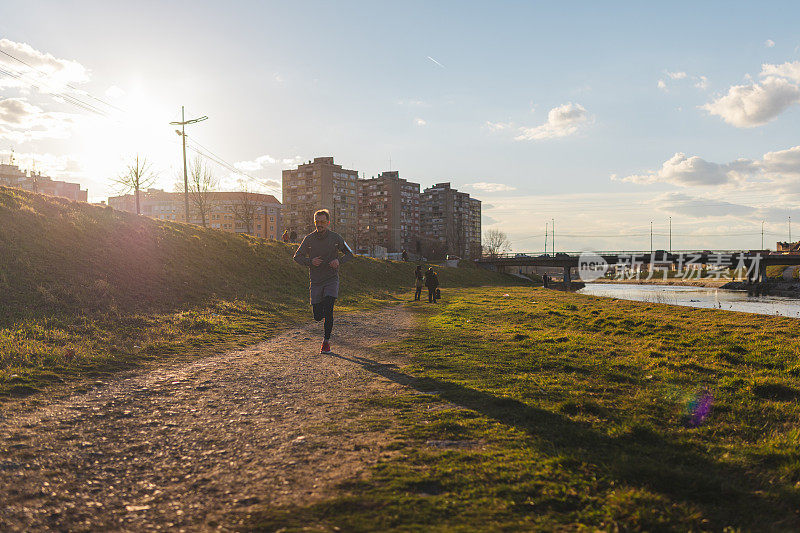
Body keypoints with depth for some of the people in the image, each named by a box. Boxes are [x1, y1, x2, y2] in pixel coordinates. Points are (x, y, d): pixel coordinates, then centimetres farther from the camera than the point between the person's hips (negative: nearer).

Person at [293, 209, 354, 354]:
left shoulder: (335, 237, -2)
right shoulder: (309, 239, 0)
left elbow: (349, 254, 9)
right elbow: (297, 257, 7)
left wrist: (339, 261, -12)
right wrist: (310, 262, -13)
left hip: (332, 279, -2)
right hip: (316, 281, 2)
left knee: (328, 310, -18)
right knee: (318, 316, 3)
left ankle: (326, 341, -4)